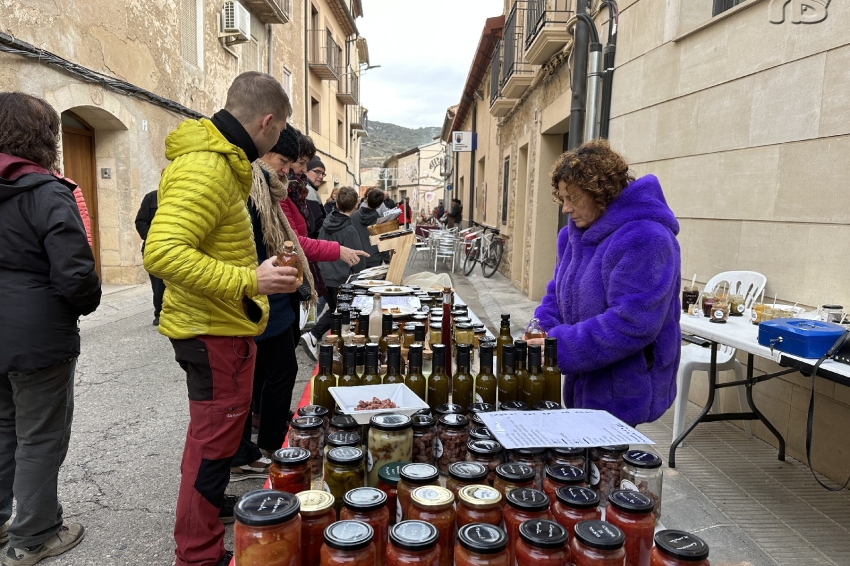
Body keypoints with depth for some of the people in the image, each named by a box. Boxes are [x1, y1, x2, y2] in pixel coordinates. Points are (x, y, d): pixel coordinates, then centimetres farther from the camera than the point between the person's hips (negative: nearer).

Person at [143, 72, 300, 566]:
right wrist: (248, 281, -32)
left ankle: (208, 501, 47)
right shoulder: (206, 168, -22)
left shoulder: (218, 161, 12)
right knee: (216, 439, 2)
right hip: (216, 331, -11)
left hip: (217, 325, 11)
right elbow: (162, 253, -31)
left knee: (215, 430, 26)